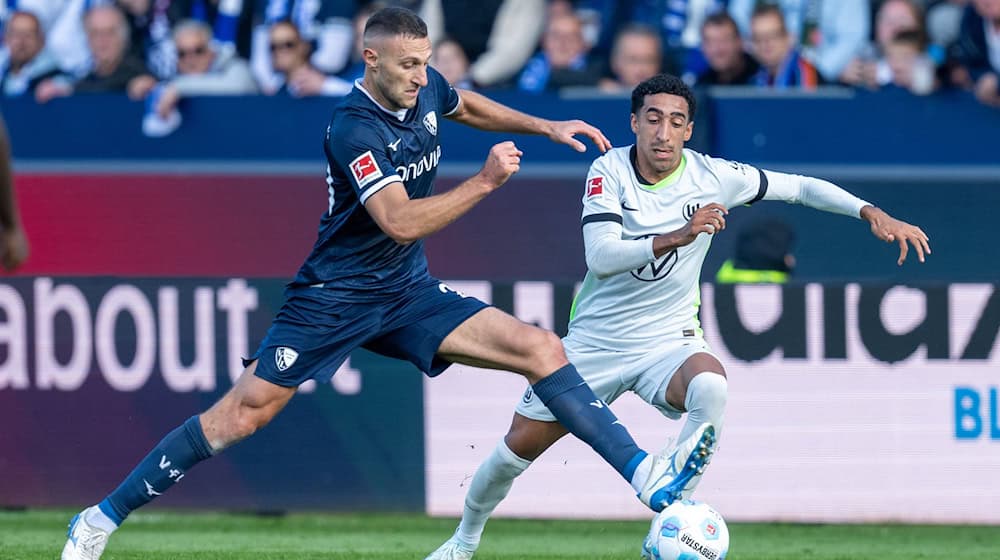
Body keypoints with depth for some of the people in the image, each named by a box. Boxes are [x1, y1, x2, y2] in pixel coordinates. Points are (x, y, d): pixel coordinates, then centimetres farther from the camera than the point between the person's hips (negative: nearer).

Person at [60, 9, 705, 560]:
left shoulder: (426, 90, 0)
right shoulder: (355, 129, -23)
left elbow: (468, 105, 26)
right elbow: (400, 221, -32)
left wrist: (546, 126, 17)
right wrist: (485, 182, -30)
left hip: (408, 293, 7)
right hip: (335, 298, -7)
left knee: (542, 349, -8)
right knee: (243, 413, -8)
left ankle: (646, 476, -14)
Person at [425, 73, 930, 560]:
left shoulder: (711, 177, -10)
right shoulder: (609, 171, -13)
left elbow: (799, 186, 1)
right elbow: (601, 256, -27)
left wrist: (872, 214, -12)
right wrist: (675, 238, -41)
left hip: (668, 341, 0)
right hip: (595, 340, 0)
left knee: (710, 389, -36)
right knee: (518, 448, 6)